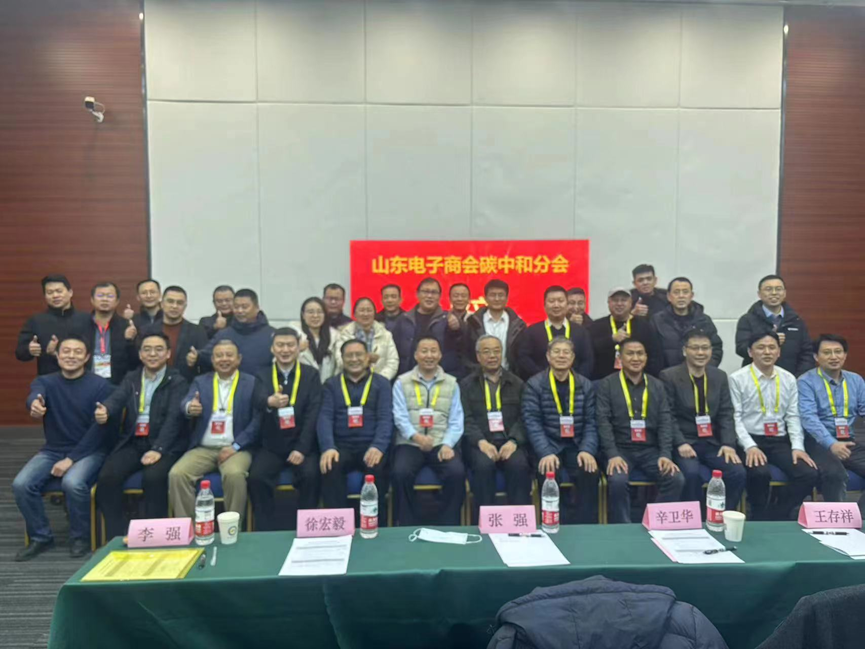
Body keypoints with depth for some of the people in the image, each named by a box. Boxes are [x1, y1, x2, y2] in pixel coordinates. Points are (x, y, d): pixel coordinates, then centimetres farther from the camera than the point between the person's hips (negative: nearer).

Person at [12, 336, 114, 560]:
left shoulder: (101, 386, -7)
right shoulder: (45, 381, 3)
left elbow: (99, 428, -12)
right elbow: (35, 395, -23)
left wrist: (71, 459, -19)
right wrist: (34, 404, -49)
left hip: (88, 451, -4)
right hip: (52, 450, 4)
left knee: (72, 483, -32)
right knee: (21, 484, -20)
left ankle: (80, 538, -7)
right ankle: (41, 537, 2)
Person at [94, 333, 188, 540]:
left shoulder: (178, 381, 1)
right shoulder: (131, 378, 15)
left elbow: (174, 418, -12)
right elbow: (116, 400, -4)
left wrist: (158, 449, -26)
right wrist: (104, 411, -30)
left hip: (164, 444, -4)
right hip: (132, 442, 4)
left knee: (153, 477, -31)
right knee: (107, 476, -21)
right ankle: (117, 535, -8)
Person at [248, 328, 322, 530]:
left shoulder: (311, 375, 3)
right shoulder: (262, 376, 5)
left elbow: (313, 414, -5)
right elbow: (259, 402, -17)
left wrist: (302, 448, -16)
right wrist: (270, 402, -44)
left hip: (302, 445, -1)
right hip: (271, 446, 1)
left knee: (310, 474, -27)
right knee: (256, 477, -23)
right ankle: (265, 532, -7)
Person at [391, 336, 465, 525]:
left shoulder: (451, 383, 13)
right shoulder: (402, 382, 9)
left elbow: (456, 420, 5)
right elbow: (400, 417, -2)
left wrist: (447, 444, -13)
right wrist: (416, 436, -22)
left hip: (442, 444, 1)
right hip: (410, 443, -1)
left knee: (457, 472, -27)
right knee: (400, 473, -30)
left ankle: (449, 527, -10)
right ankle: (407, 528, -12)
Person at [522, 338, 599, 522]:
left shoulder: (585, 385, 9)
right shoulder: (534, 384, -1)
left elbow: (590, 422, 4)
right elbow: (532, 422, -9)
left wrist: (587, 450, -14)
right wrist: (546, 453, -23)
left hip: (576, 446, 2)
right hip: (547, 446, -2)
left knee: (590, 472, -26)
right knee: (548, 474, -30)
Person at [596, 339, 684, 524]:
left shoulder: (657, 386, 11)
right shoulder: (607, 385, 1)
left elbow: (665, 421, 5)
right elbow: (603, 421, -7)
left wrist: (666, 454, -10)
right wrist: (612, 455, -19)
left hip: (650, 449, 3)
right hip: (620, 449, -3)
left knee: (677, 479, -20)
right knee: (618, 480, -31)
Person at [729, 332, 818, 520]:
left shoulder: (788, 379, 10)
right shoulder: (737, 378, -3)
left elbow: (793, 416, 10)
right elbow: (735, 417, -7)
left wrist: (798, 447, -3)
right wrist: (750, 446, -18)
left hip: (780, 441, 5)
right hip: (750, 441, -4)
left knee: (809, 474, -19)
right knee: (760, 473, -32)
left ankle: (778, 517, 0)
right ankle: (761, 519, -3)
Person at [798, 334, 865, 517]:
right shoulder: (806, 382, -4)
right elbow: (809, 418, -17)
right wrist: (831, 444, -32)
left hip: (848, 442, 5)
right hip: (818, 442, -5)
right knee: (835, 473, -31)